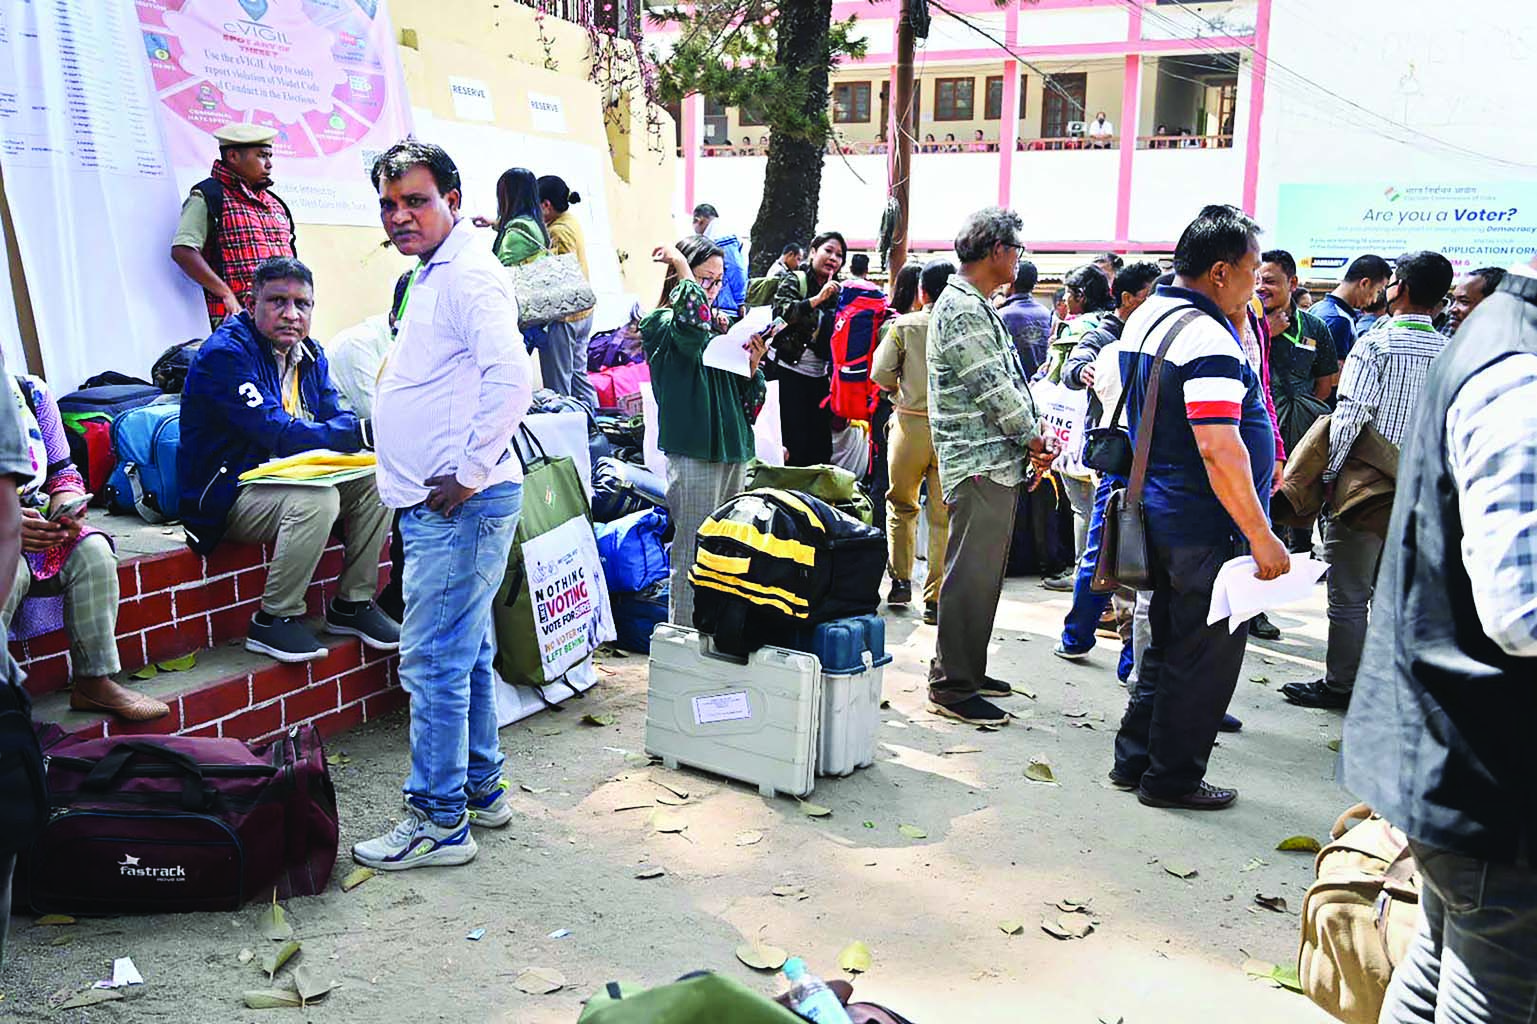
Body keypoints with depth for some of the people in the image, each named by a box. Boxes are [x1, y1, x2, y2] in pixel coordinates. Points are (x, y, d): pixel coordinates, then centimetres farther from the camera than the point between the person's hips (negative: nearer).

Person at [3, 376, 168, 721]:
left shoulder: (32, 392, 3)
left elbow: (62, 470, 11)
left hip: (36, 523, 5)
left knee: (93, 550, -20)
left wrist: (66, 509, -11)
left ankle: (95, 682, -14)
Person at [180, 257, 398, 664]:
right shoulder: (224, 355, -18)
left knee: (375, 481, -11)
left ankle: (352, 603, 1)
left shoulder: (310, 355, 9)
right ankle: (274, 621, -17)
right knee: (316, 498, -33)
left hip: (287, 480, 8)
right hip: (227, 496, -8)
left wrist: (379, 433, -22)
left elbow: (334, 418, 3)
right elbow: (277, 435, -28)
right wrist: (362, 433, -36)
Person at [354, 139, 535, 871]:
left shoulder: (468, 277, -14)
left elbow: (512, 380, -28)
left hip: (460, 506, -11)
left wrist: (469, 475, -23)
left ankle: (438, 820, 6)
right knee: (467, 655, 17)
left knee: (434, 661, -4)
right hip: (436, 504, 11)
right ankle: (480, 790, 30)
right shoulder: (434, 275, 18)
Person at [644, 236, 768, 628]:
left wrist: (752, 366, -3)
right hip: (692, 452, -7)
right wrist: (682, 267, -18)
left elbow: (747, 403, 17)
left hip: (733, 449, 7)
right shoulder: (662, 323, -3)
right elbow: (692, 328, -30)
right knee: (693, 552, -3)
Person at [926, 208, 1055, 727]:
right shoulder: (961, 308, -14)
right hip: (980, 463, -11)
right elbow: (992, 389, -18)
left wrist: (1029, 443, 9)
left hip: (997, 462, 11)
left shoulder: (977, 306, 19)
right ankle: (951, 687, 0)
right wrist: (1032, 437, -6)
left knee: (983, 572, 16)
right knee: (971, 576, -7)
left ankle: (967, 669, 26)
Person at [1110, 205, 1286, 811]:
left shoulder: (1146, 317, 10)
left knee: (1169, 643, 20)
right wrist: (1261, 536, -23)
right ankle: (1173, 777, 15)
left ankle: (1134, 760, 30)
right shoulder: (1206, 338, -21)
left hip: (1161, 512, 10)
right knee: (1206, 653, 3)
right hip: (1205, 528, -10)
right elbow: (1218, 449, -27)